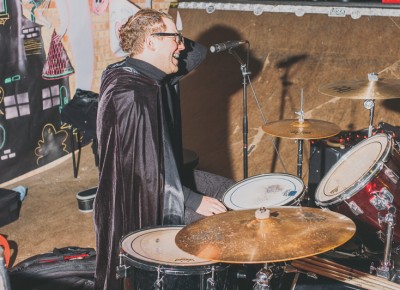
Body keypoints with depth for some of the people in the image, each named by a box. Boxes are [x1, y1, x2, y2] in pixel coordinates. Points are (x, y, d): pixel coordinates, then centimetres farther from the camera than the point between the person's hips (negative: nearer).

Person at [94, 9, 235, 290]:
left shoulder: (155, 74, 0)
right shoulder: (130, 94, -29)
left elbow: (197, 53, 13)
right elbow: (144, 169, -29)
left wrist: (174, 41, -7)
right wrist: (194, 201, -22)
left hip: (167, 176, 10)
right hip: (142, 196, -10)